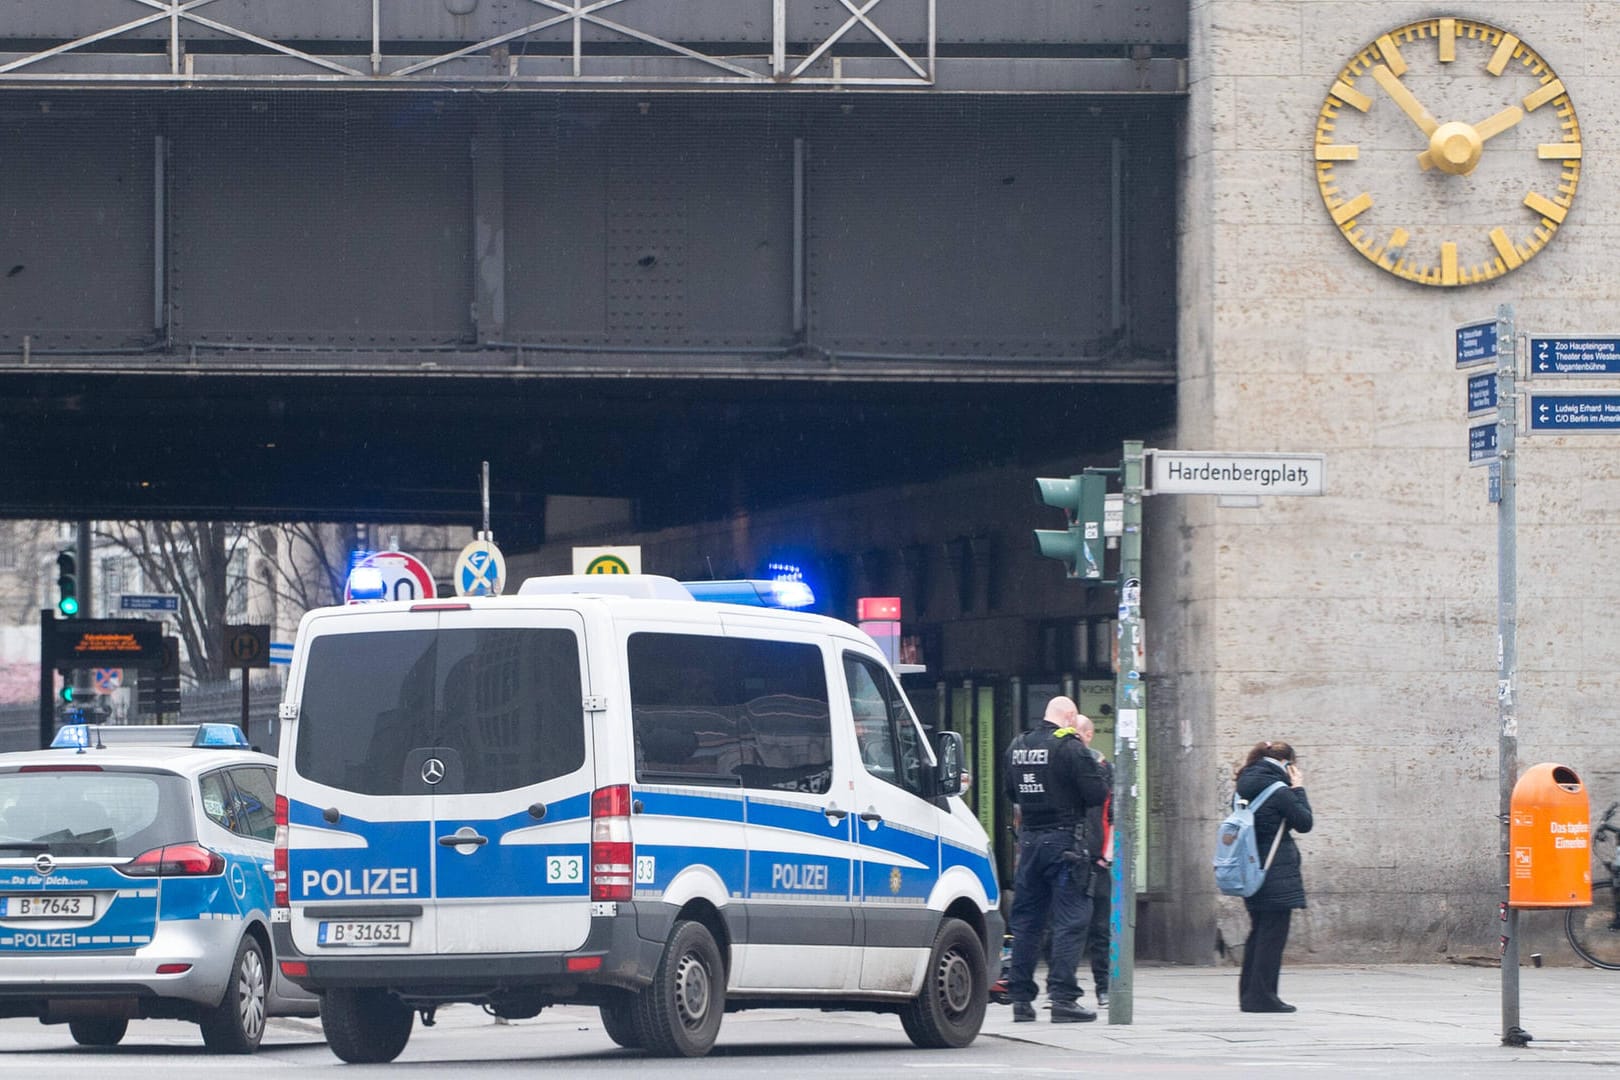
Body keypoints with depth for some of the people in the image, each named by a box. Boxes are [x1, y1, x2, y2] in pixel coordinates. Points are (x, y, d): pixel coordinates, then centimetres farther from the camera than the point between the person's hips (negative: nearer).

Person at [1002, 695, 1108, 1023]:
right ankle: (1062, 998, -10)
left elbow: (1011, 793, 20)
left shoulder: (1017, 747, 10)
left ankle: (1020, 998, 12)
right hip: (1064, 838, -6)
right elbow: (1096, 794, -13)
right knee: (1070, 919, -4)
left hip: (1029, 838, 6)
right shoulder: (1071, 748, -11)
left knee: (1026, 919, 11)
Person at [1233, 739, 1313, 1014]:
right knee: (1273, 933, -4)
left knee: (1258, 932, 15)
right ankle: (1262, 995, -6)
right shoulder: (1279, 792, -15)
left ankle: (1249, 994, 17)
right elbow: (1305, 822, -8)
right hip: (1277, 875, -8)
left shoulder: (1245, 789, 10)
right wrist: (1298, 790, -1)